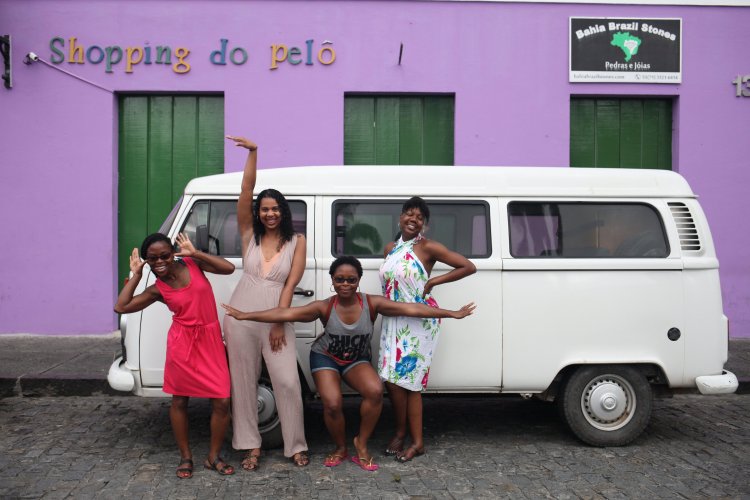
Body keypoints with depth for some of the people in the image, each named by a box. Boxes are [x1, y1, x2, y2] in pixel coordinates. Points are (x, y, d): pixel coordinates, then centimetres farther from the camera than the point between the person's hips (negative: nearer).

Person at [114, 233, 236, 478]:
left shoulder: (192, 264, 0)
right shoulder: (157, 289, -1)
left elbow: (229, 268, -11)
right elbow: (121, 306, -8)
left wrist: (194, 253, -10)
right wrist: (136, 275, -4)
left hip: (211, 341, 0)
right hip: (182, 344, 0)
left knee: (222, 402, -3)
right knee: (179, 401, 8)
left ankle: (213, 456, 15)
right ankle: (185, 457, 26)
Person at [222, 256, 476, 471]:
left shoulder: (372, 304, -20)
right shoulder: (324, 307, -21)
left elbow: (412, 308, -24)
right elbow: (285, 313, -26)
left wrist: (453, 313, -26)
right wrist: (244, 315, -32)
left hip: (357, 359, 1)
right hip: (325, 357, -1)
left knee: (375, 391, -27)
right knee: (332, 404, -24)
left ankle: (361, 444, -4)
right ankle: (340, 448, 8)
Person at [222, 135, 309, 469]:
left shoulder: (296, 241, 2)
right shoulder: (250, 235, 4)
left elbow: (290, 284, -5)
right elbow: (246, 191, -6)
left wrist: (280, 323, -11)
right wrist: (252, 152, -14)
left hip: (276, 319, -1)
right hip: (241, 317, 2)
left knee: (287, 382, -4)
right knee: (243, 382, 7)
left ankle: (296, 446, 10)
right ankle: (251, 447, 19)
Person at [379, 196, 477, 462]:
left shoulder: (428, 248, -7)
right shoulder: (390, 248, 11)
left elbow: (469, 267, -11)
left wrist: (433, 282, -12)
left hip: (419, 322, -6)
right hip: (393, 321, 6)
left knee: (406, 379, -4)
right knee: (392, 378, 5)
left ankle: (416, 441, 11)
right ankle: (401, 433, 21)